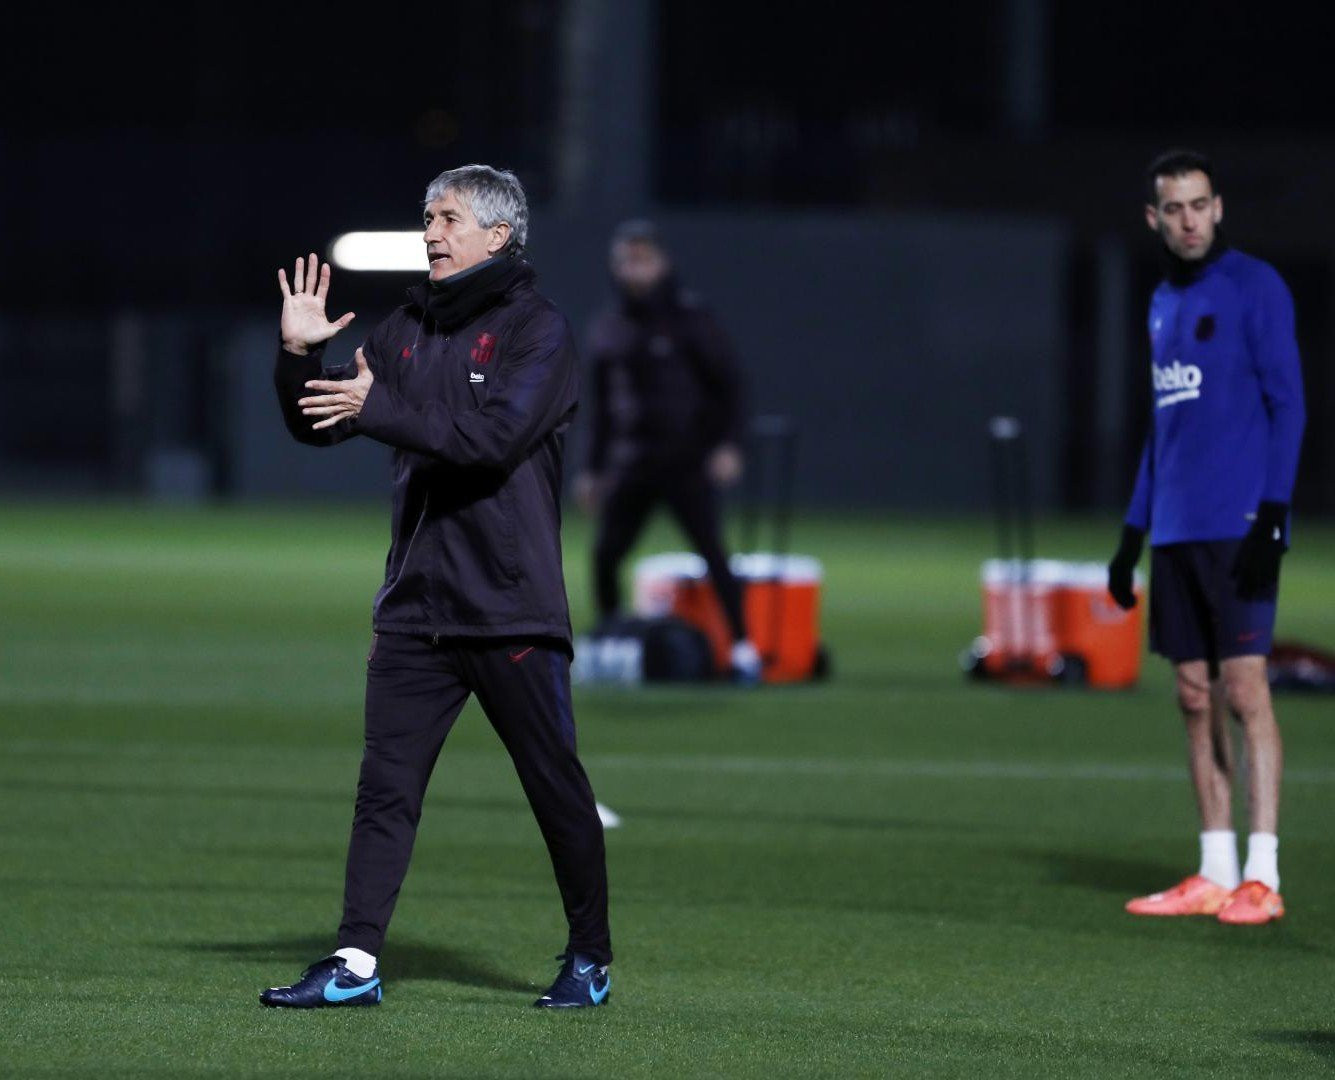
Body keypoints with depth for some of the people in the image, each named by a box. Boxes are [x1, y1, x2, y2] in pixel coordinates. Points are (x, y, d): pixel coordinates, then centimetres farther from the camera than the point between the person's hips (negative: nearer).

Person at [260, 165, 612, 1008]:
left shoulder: (538, 330, -5)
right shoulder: (408, 330, 13)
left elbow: (496, 435, -20)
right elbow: (318, 426, 13)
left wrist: (378, 409, -23)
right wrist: (300, 357, -6)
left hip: (512, 610, -5)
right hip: (415, 606, 5)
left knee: (556, 786, 3)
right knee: (386, 786, 0)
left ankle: (591, 960, 16)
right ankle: (357, 962, 0)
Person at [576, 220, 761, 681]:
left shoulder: (689, 316, -3)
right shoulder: (608, 328, 12)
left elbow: (727, 380, -4)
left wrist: (727, 444, -14)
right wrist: (594, 468, 18)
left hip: (687, 462, -5)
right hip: (631, 465, 5)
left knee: (711, 551, -13)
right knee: (605, 554, -1)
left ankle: (742, 647, -10)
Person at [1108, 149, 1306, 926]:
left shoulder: (1255, 287, -5)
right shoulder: (1164, 303, 18)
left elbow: (1287, 405, -9)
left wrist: (1271, 512, -17)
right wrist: (1134, 532, 21)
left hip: (1238, 526, -7)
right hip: (1176, 532, 7)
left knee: (1243, 687, -10)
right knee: (1196, 695, 6)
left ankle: (1261, 878, -11)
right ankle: (1216, 875, 9)